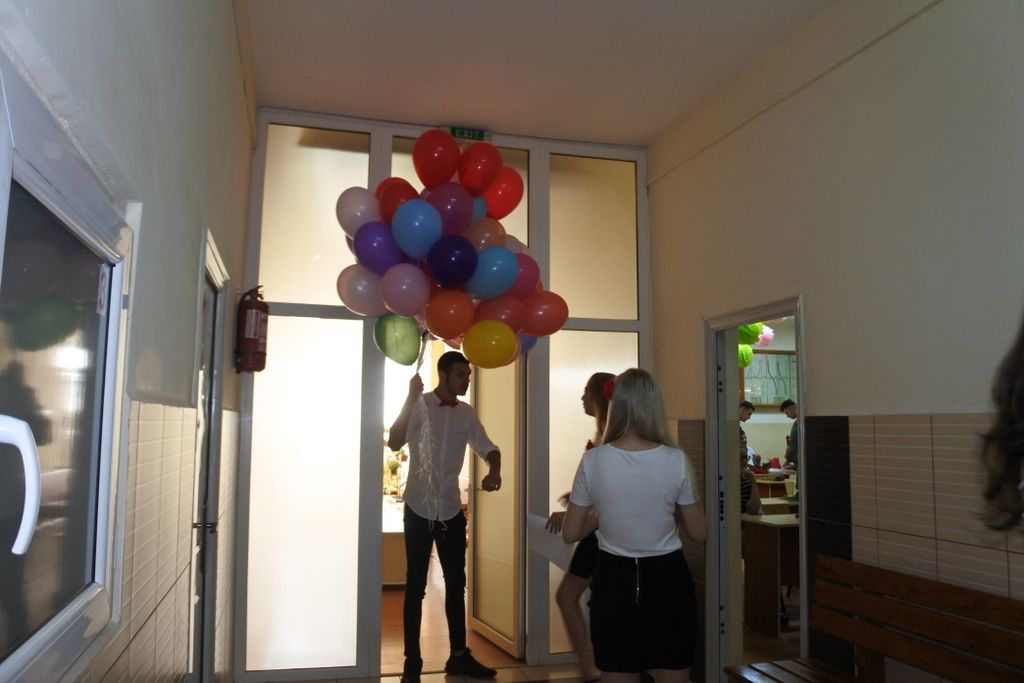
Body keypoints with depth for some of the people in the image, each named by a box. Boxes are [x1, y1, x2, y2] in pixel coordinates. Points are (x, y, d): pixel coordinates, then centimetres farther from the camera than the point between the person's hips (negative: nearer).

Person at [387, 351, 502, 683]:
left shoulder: (467, 413, 4)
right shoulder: (419, 405, -9)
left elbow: (488, 448, 8)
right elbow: (394, 443, -21)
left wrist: (494, 472, -15)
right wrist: (410, 399, -29)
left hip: (452, 509, 5)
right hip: (419, 509, -4)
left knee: (456, 583, 12)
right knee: (416, 587, 3)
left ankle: (459, 656, 25)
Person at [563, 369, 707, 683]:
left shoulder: (593, 461, -12)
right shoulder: (676, 460, -12)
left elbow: (570, 534, -2)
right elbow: (699, 534, -1)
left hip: (614, 581, 0)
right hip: (667, 580, 0)